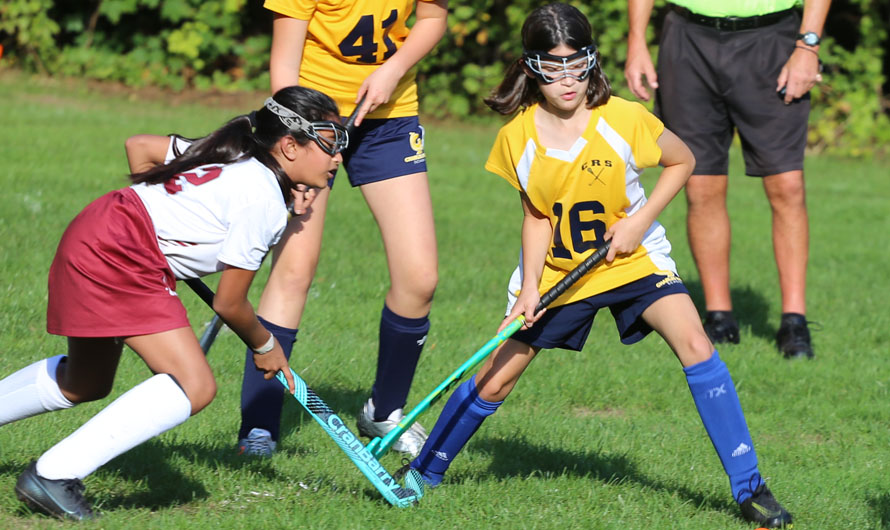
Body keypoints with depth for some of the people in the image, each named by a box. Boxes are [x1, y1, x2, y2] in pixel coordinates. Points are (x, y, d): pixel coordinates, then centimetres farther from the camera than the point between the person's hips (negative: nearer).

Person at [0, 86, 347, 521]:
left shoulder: (234, 155, 12)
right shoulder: (264, 200, -14)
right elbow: (229, 303, -7)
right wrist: (265, 346, 11)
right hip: (119, 258, -10)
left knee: (85, 384, 28)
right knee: (194, 386, -17)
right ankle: (53, 475, -17)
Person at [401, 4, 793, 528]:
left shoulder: (624, 119, -19)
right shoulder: (519, 137, -12)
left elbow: (682, 161, -3)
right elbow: (536, 215, -1)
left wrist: (640, 219, -14)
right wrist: (531, 285, -13)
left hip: (633, 261, -2)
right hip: (557, 270, 2)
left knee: (696, 348, -23)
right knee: (495, 381, 3)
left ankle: (749, 487, -17)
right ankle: (424, 472, 27)